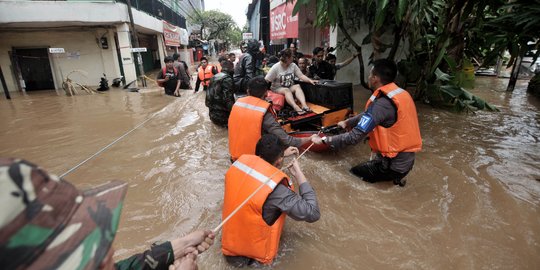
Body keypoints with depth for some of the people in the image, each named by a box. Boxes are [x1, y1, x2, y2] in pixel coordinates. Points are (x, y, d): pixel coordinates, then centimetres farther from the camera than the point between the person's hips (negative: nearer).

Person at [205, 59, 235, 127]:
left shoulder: (214, 77, 12)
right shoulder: (227, 79, -14)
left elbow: (209, 95, 15)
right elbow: (228, 100, -23)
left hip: (212, 114, 9)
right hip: (222, 116, -9)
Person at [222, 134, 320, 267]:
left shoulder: (240, 162, -15)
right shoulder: (275, 189, -33)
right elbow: (313, 214, -24)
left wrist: (282, 153, 10)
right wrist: (299, 173, -20)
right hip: (254, 249, -5)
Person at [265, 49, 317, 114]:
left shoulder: (293, 65, 2)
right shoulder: (275, 67, -10)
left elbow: (301, 75, -4)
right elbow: (266, 81, -11)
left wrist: (310, 80, -18)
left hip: (290, 87, 4)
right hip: (277, 88, -4)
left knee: (297, 86, -27)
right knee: (286, 90, -35)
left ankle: (304, 105, -47)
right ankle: (296, 108, -56)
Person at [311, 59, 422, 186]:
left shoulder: (382, 104, -27)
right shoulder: (400, 92, 1)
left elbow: (354, 137, -27)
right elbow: (369, 114, 14)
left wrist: (324, 140, -18)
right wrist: (347, 122, 18)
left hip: (394, 164, -8)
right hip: (407, 158, 8)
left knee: (352, 174, 11)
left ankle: (393, 177, 5)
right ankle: (395, 176, 14)